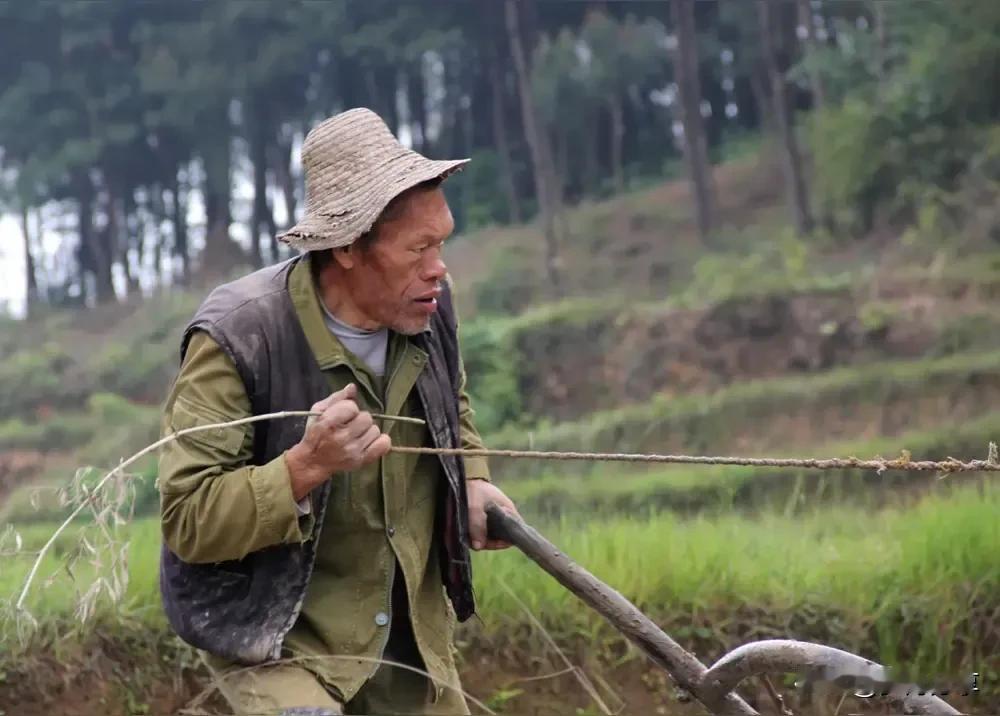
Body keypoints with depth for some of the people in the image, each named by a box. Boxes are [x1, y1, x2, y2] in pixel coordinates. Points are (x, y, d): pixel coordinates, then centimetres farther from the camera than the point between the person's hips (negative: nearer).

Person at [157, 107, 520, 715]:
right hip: (276, 640, -6)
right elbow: (186, 520, -23)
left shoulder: (429, 305, -4)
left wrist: (471, 482, 1)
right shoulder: (238, 338, -23)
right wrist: (308, 465, -35)